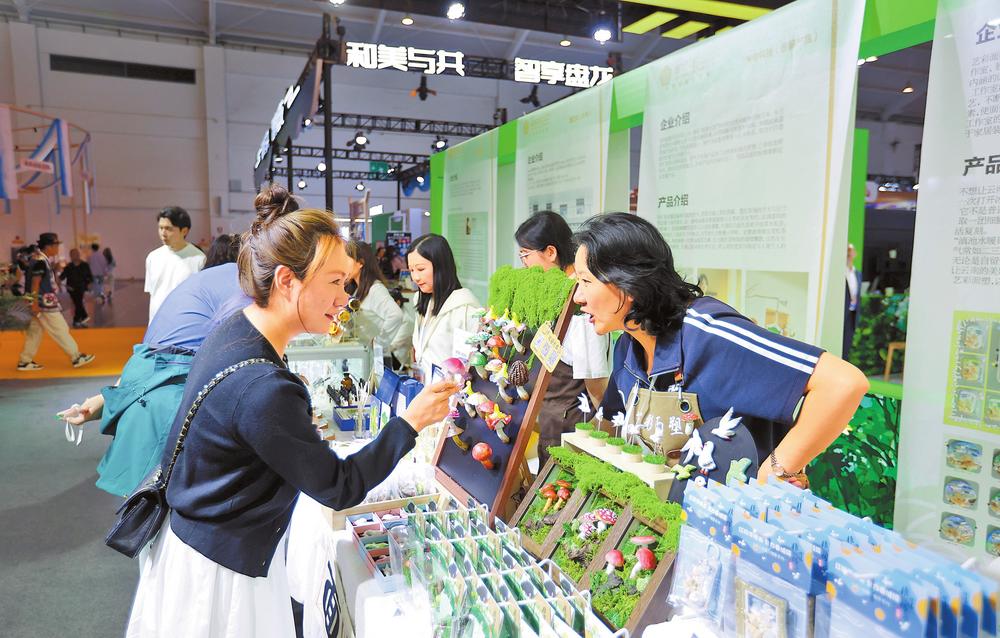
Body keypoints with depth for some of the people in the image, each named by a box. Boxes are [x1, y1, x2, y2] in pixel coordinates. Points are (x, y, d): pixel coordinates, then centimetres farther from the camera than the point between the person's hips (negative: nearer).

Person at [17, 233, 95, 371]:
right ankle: (76, 357, 2)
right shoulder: (40, 262, -18)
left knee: (34, 331, 14)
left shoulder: (41, 259, 12)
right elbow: (35, 283, -20)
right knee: (60, 330, -4)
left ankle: (24, 362, 19)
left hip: (46, 302, 10)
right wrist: (35, 303, -20)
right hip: (44, 303, -10)